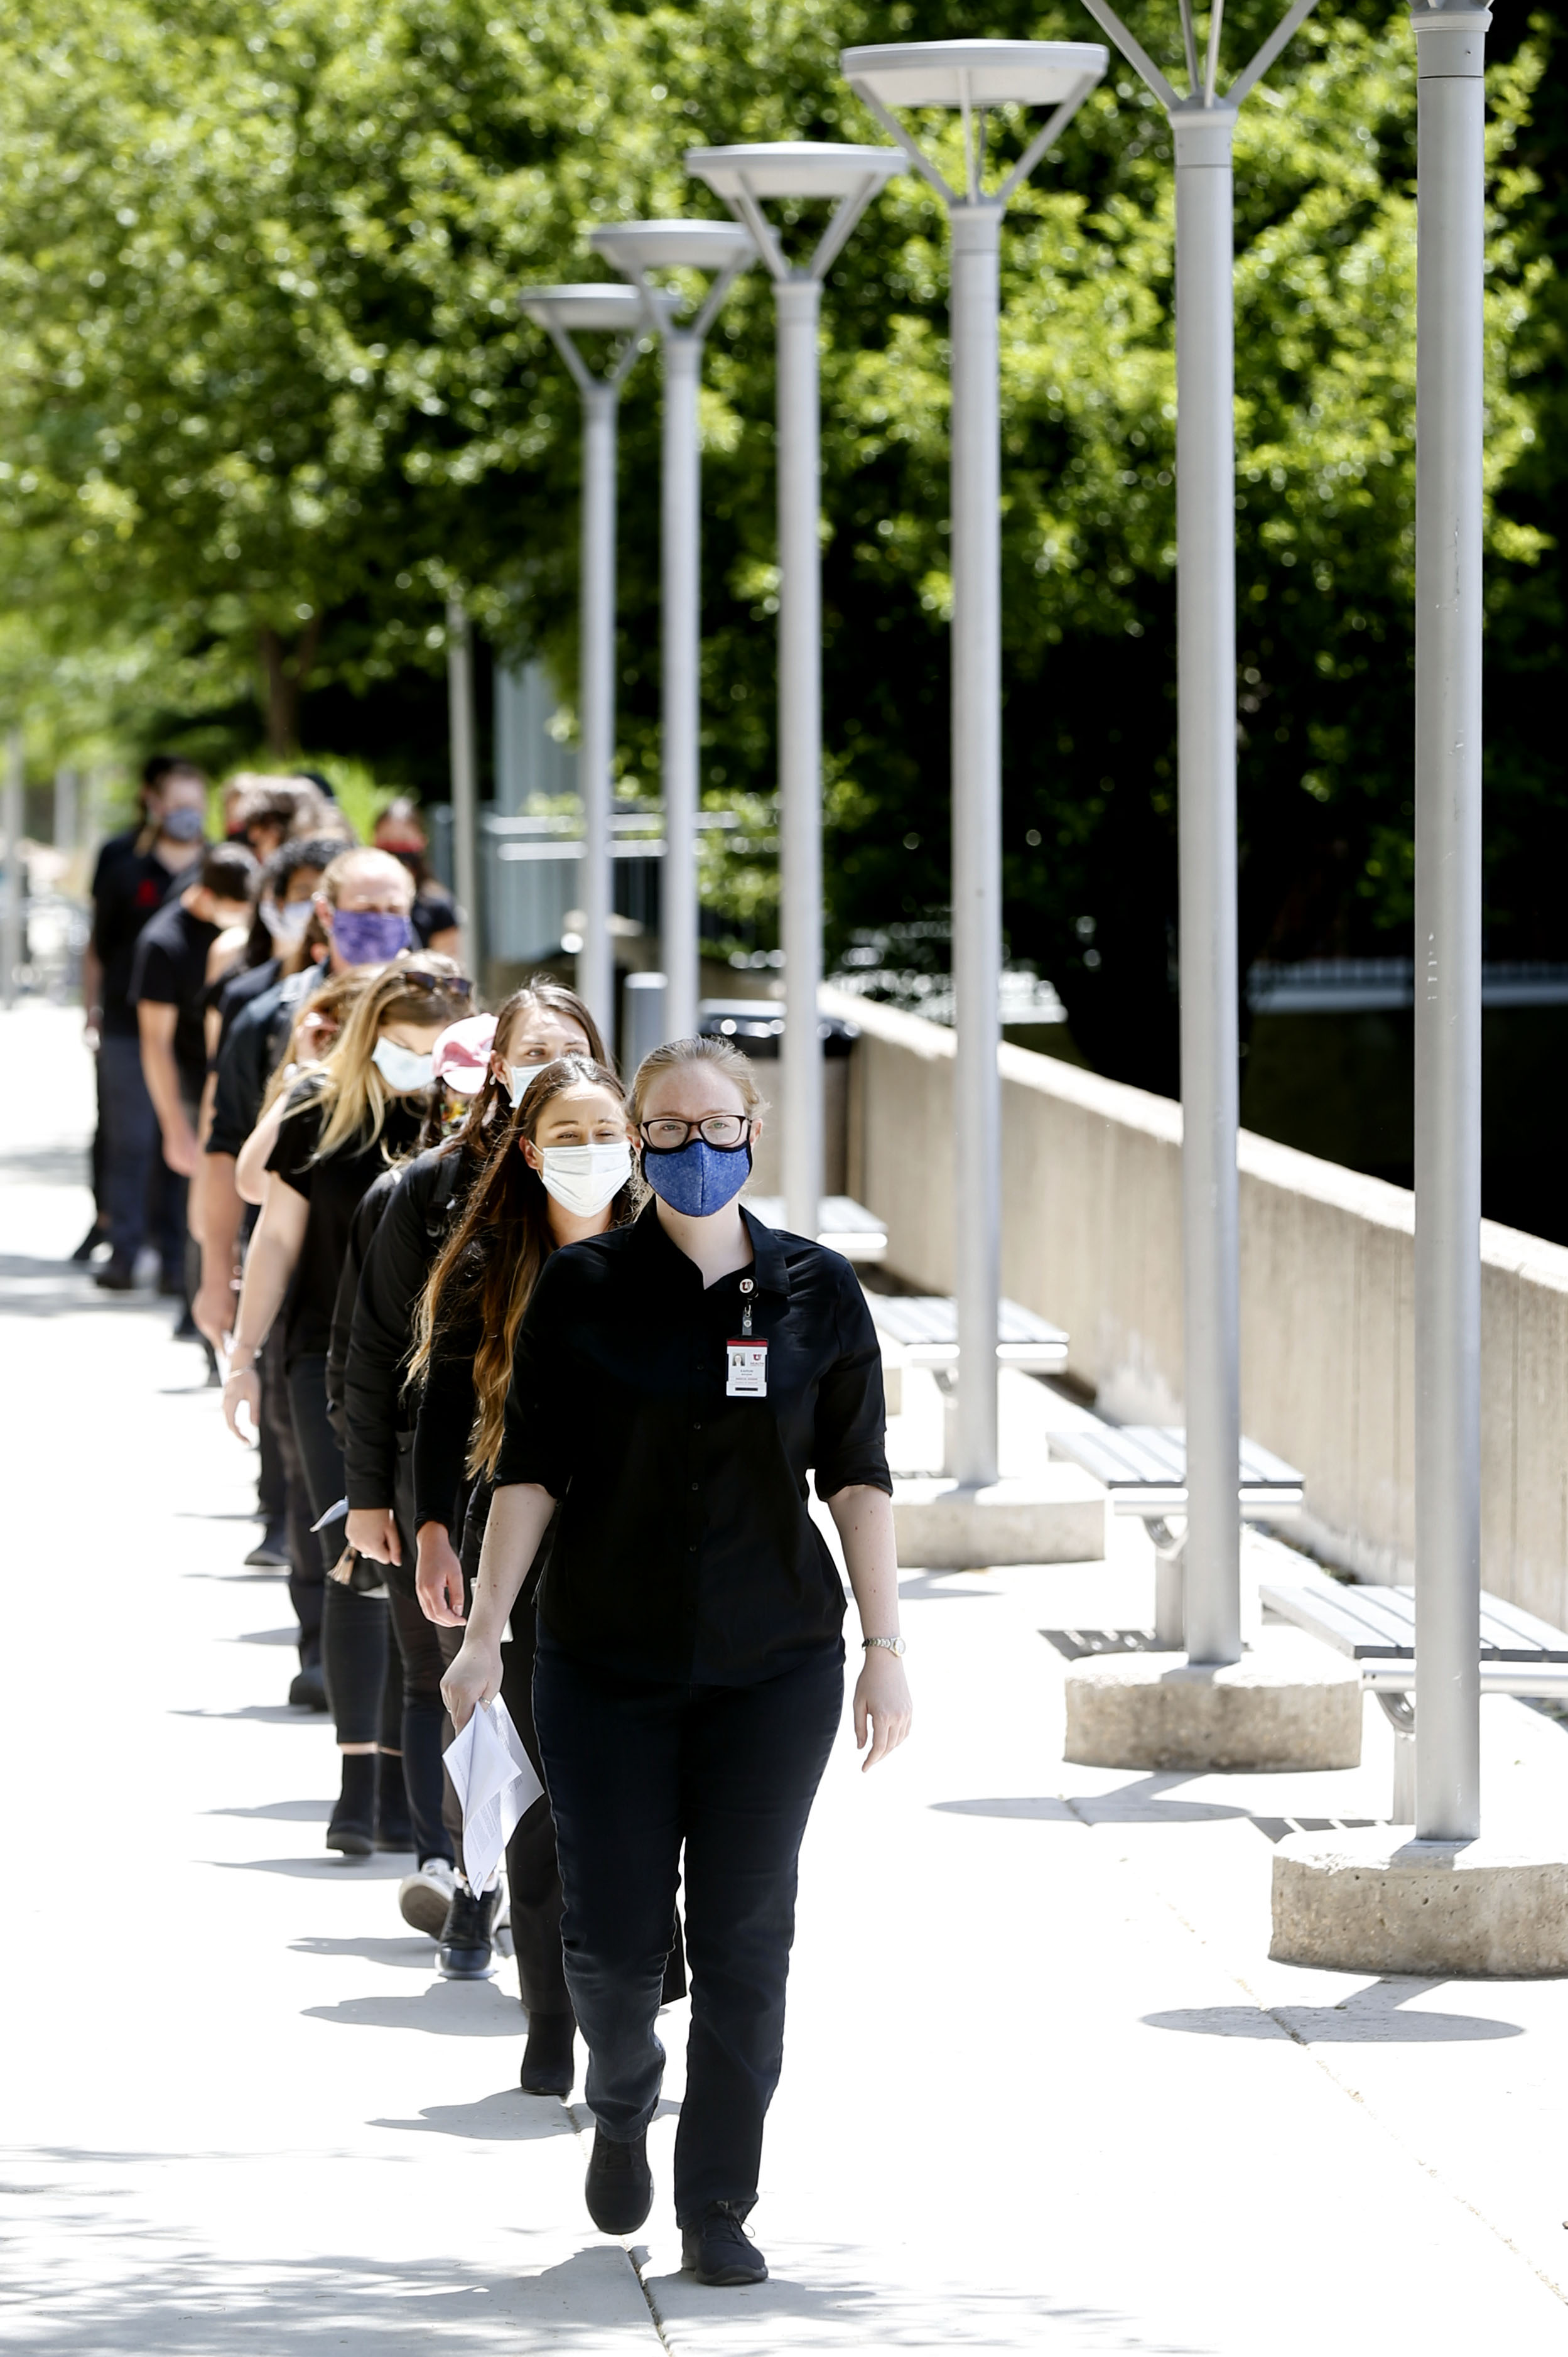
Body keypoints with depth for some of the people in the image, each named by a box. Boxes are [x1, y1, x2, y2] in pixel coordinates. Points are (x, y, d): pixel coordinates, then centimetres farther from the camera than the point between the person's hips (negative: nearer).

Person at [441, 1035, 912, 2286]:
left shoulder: (817, 1291, 2)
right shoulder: (581, 1289, -1)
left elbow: (858, 1478, 4)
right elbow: (530, 1470, 0)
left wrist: (887, 1649, -1)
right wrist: (486, 1632, -5)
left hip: (773, 1666, 0)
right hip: (606, 1665, 0)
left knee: (744, 1940, -1)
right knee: (613, 1934, 1)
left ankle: (719, 2207, 9)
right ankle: (621, 2107, 33)